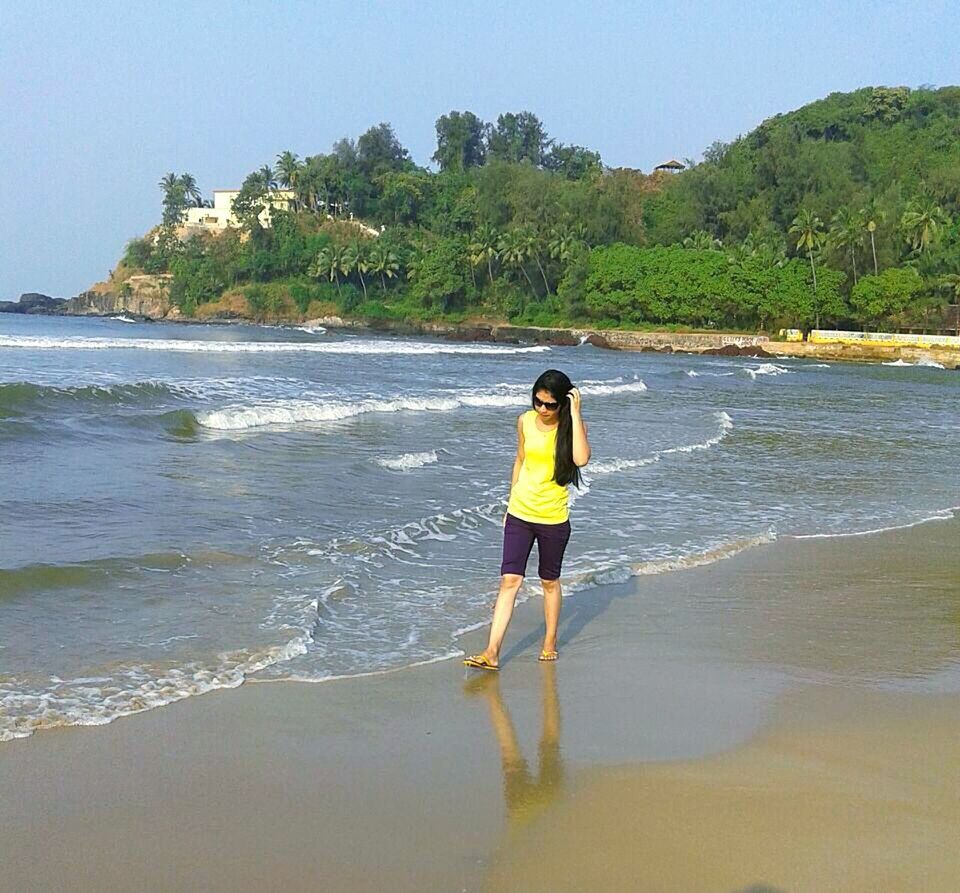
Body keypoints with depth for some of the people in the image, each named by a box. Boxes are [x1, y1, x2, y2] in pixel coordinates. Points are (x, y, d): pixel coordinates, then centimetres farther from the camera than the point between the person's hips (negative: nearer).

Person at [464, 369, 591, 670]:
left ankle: (550, 643, 30)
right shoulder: (526, 421, -1)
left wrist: (575, 413, -27)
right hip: (520, 513, 2)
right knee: (510, 579, -4)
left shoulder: (572, 426, -10)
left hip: (553, 518, -2)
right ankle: (492, 653, -8)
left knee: (550, 581, 13)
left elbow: (581, 459, -30)